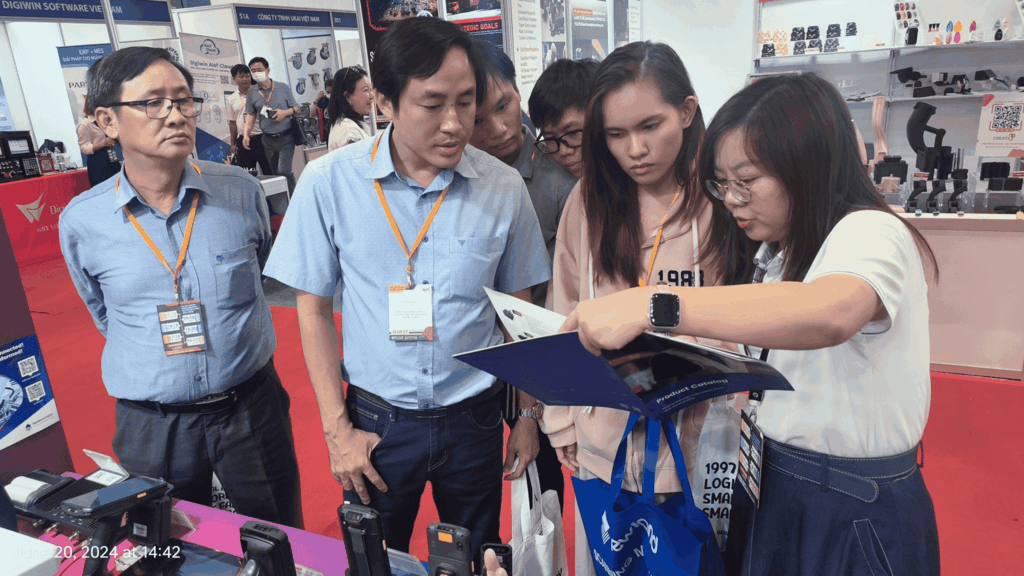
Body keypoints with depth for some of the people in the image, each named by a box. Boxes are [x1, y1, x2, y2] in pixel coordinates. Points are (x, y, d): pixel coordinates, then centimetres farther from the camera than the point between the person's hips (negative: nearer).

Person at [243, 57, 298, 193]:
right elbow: (251, 115, 8)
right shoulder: (252, 92, 5)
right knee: (273, 173, 8)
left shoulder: (283, 87, 1)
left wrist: (286, 112, -16)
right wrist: (246, 134, -4)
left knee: (284, 171, -13)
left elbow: (296, 107, 6)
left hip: (286, 137, -3)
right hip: (268, 139, 3)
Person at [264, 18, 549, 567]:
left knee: (477, 561, 22)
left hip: (474, 419, 1)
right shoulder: (329, 182, -13)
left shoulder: (503, 187, -9)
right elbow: (313, 309, -4)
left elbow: (517, 309, 2)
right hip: (377, 420, 0)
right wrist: (336, 429, -5)